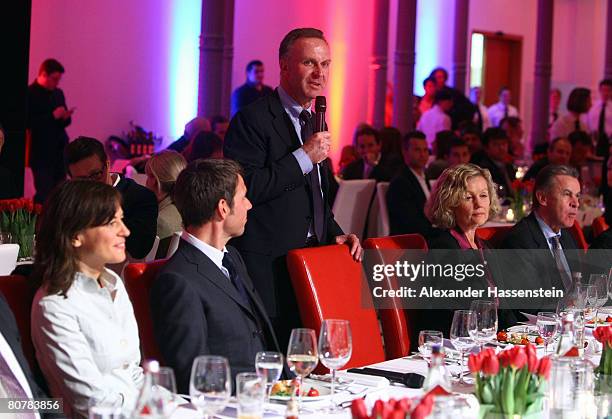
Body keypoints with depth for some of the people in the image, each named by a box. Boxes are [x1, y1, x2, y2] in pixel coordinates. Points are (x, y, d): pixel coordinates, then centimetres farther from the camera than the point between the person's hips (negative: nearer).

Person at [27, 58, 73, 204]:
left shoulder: (58, 93, 14)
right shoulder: (29, 94, -8)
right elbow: (28, 123, -16)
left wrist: (66, 118, -4)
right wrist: (52, 116, -19)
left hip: (60, 151, 6)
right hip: (41, 154, -6)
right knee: (45, 195, -8)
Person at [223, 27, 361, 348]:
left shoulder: (314, 123, 19)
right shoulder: (253, 120, -8)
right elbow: (244, 189, -20)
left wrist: (336, 234, 11)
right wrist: (303, 157, -17)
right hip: (269, 270, -8)